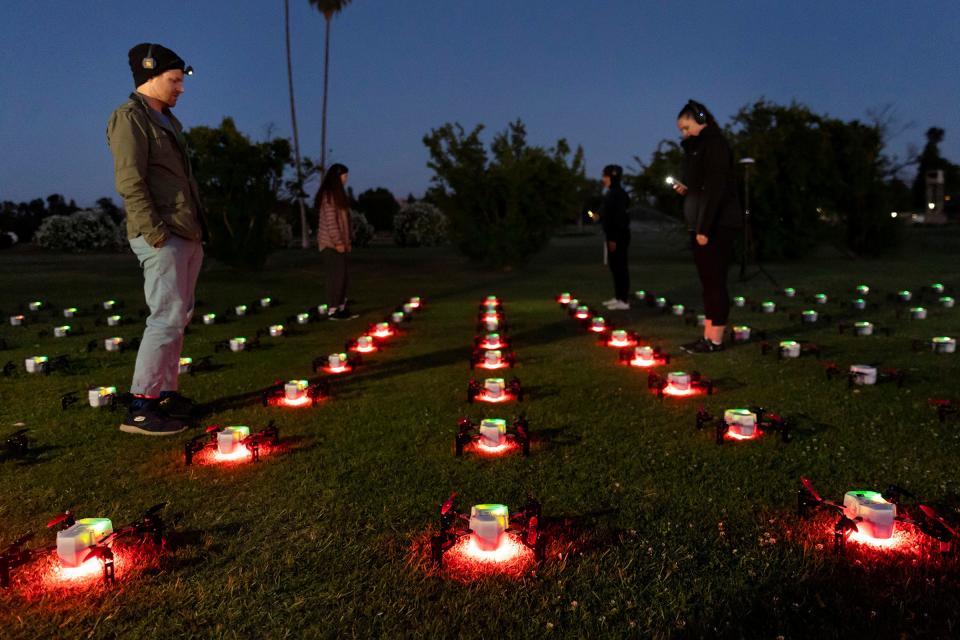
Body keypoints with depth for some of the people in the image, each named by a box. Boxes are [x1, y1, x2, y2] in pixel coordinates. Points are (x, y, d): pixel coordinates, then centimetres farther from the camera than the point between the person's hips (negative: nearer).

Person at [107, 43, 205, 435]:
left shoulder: (167, 120, 21)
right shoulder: (130, 116, -5)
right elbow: (130, 181, -15)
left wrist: (196, 230, 14)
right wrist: (156, 233, -20)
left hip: (187, 235, 9)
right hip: (162, 237, -9)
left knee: (178, 317, 10)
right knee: (168, 318, -12)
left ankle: (165, 392, 18)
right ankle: (140, 408, -7)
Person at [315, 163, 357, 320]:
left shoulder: (337, 194, 18)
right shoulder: (329, 194, -12)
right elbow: (330, 220, -17)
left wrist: (345, 241, 16)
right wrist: (338, 242, -18)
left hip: (339, 242, 9)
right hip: (331, 243, -9)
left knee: (341, 275, 8)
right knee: (336, 275, -7)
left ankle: (341, 308, 12)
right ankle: (333, 310, -4)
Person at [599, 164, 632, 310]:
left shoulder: (618, 194, -16)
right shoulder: (611, 193, 14)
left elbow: (619, 217, -21)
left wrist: (614, 238, -22)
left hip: (619, 236, -10)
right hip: (613, 235, 10)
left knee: (620, 266, -7)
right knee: (615, 266, 15)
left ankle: (624, 300, -3)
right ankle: (618, 297, 23)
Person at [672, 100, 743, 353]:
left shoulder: (714, 144, -9)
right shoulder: (698, 147, 20)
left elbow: (716, 188, -18)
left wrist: (705, 228, -21)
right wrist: (685, 190, 7)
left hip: (717, 226, -9)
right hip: (702, 226, 9)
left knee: (715, 282, -6)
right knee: (708, 283, 9)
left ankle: (715, 340, -2)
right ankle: (708, 337, 14)